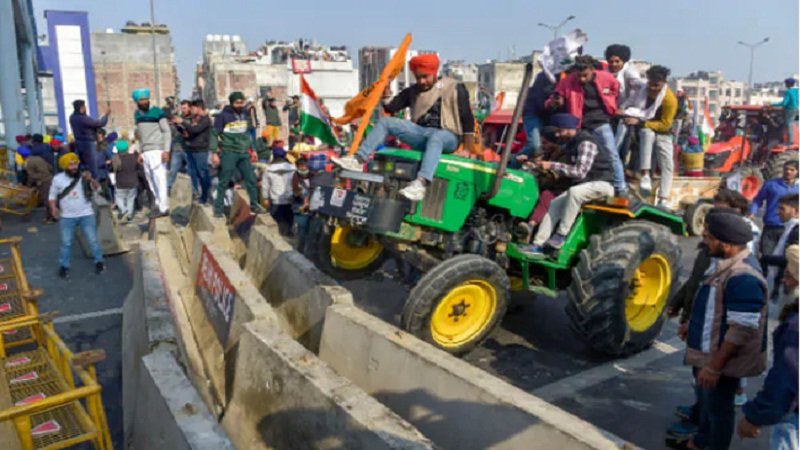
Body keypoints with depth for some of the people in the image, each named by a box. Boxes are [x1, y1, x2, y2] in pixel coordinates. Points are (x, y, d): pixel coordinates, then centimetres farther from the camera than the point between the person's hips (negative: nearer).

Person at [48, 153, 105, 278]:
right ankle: (64, 266, 22)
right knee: (66, 243, 7)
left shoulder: (84, 176, -5)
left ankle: (99, 262, 23)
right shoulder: (58, 179, -4)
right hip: (67, 217, 0)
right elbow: (52, 195, 6)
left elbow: (97, 188, -15)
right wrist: (54, 208, -11)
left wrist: (91, 180, -34)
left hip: (86, 215, 0)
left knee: (93, 240, 6)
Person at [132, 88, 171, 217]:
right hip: (145, 152, 6)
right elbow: (140, 134, 21)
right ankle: (158, 202, 20)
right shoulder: (137, 114, 14)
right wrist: (140, 152, 16)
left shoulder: (157, 112, -5)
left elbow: (167, 132, -7)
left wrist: (166, 150, -16)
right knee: (151, 180, 8)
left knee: (160, 179, -10)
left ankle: (164, 208, -9)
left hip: (157, 150, -6)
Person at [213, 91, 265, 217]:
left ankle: (254, 205, 21)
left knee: (251, 179, 7)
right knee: (224, 181, -2)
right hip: (229, 152, -5)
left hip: (244, 153, 5)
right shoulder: (223, 115, -7)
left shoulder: (245, 114, 9)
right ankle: (218, 208, 7)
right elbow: (215, 134, -7)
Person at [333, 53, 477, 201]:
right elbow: (389, 108, 10)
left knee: (435, 137, -42)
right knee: (385, 121, -10)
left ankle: (420, 183, -64)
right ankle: (359, 160, -24)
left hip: (447, 136, -5)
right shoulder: (413, 91, 15)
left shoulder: (455, 88, 0)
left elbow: (467, 120, -4)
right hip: (421, 133, 5)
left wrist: (467, 150, -10)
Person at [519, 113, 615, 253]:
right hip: (585, 184, 9)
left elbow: (580, 172, -28)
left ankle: (561, 235, -27)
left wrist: (552, 166, -27)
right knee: (555, 204, -6)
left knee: (574, 191, -37)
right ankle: (538, 244, -10)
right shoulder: (572, 143, 10)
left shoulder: (586, 143, -20)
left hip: (602, 184, -9)